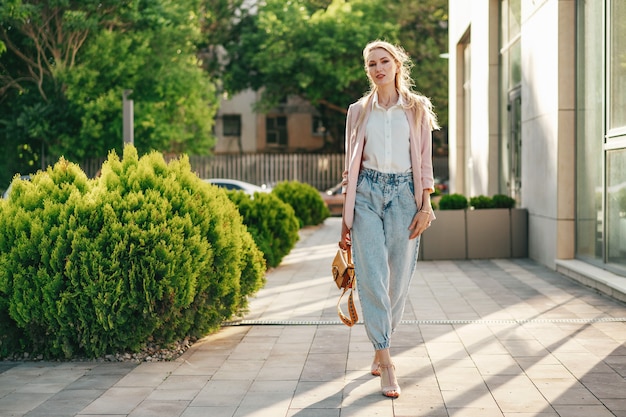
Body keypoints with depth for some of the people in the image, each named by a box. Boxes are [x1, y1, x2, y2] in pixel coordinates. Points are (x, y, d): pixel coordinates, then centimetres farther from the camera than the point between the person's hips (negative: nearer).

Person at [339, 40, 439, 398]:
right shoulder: (358, 111, 11)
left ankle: (381, 348, 21)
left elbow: (425, 159, 6)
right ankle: (385, 360, -11)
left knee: (399, 277, 1)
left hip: (404, 193, 0)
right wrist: (347, 215, 9)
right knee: (372, 275, -11)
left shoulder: (417, 108, 8)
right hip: (367, 193, 0)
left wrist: (425, 206, -4)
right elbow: (352, 164, 12)